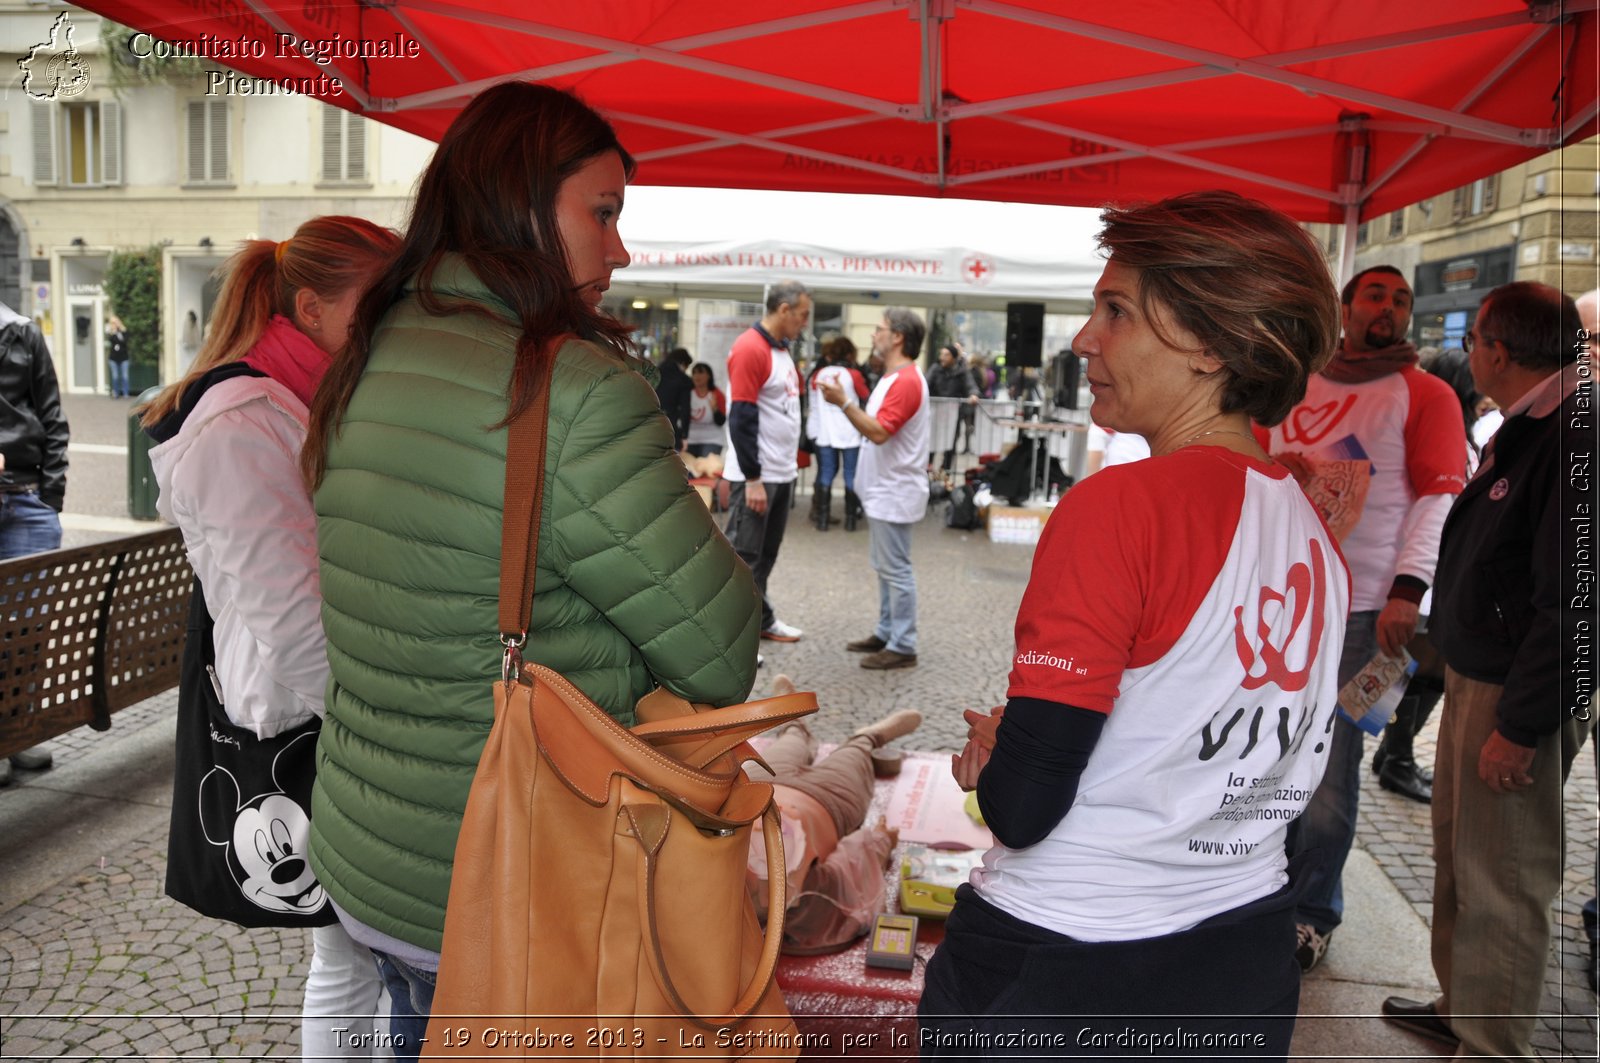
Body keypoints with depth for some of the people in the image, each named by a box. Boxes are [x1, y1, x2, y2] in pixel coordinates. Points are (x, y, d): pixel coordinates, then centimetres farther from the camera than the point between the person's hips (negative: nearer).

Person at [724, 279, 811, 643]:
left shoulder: (781, 349, 14)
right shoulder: (750, 349, -16)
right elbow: (742, 419, -20)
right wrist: (753, 478, -21)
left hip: (782, 473, 9)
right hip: (756, 476, -9)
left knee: (765, 554, 16)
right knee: (741, 556, -3)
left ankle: (760, 620, 26)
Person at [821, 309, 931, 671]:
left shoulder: (906, 381, -19)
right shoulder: (894, 378, 15)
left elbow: (878, 432, -26)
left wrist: (844, 402, -24)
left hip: (894, 494, -11)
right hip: (883, 491, 11)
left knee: (896, 569, -5)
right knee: (885, 567, 16)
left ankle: (903, 647, 1)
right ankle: (886, 633, 25)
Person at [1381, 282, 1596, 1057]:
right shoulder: (1527, 427, 11)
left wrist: (1521, 724, -23)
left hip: (1521, 694, -10)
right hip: (1476, 674, 10)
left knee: (1501, 883, 1)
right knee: (1458, 854, 21)